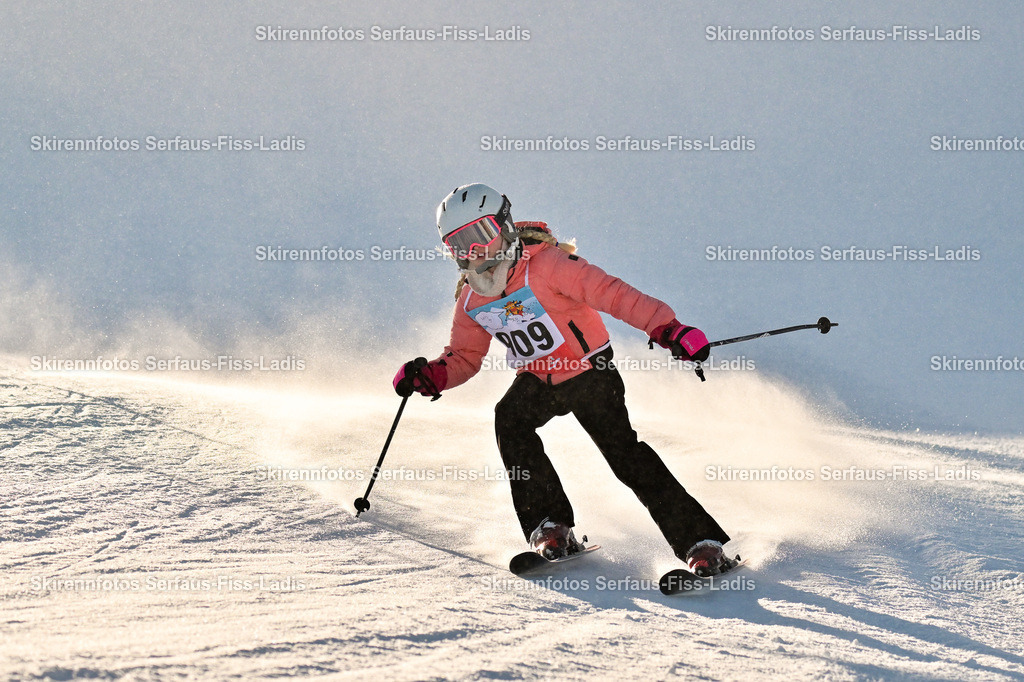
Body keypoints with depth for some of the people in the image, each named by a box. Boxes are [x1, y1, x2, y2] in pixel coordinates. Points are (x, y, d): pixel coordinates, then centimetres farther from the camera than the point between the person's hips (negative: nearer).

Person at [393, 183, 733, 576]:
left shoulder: (543, 264, -21)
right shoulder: (471, 299, -1)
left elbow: (609, 293, -27)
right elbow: (464, 357, 11)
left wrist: (665, 327, -38)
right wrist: (429, 377, -11)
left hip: (589, 371, -5)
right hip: (537, 381, 5)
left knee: (623, 451, -18)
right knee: (509, 420, -25)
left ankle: (702, 544, -15)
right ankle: (551, 527, -18)